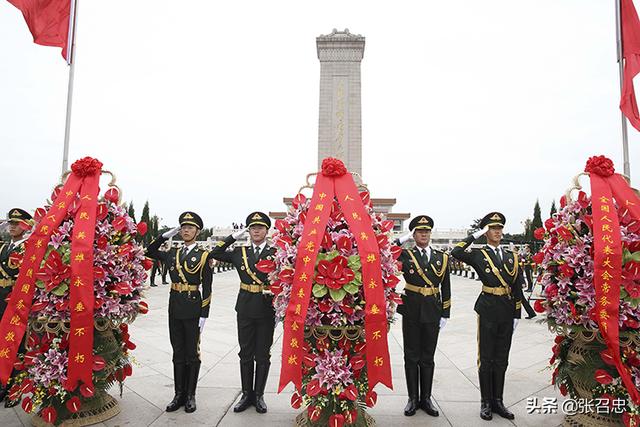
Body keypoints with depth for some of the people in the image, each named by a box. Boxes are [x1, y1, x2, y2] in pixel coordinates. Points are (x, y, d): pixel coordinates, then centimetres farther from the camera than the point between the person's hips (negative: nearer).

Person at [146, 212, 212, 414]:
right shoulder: (172, 253, 8)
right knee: (178, 353, 12)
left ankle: (190, 395, 19)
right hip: (175, 308, 4)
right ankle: (179, 394, 23)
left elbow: (207, 288, -7)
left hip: (193, 309, -4)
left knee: (192, 353, 7)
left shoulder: (203, 255, -6)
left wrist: (204, 315, -12)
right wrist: (166, 235, 7)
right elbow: (149, 251, 19)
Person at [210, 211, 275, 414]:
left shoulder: (275, 253, -4)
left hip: (267, 311, -2)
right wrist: (233, 236, 3)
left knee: (263, 355, 10)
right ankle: (247, 394, 27)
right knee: (246, 354, 12)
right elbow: (215, 253, 10)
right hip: (245, 310, 2)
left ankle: (259, 395, 25)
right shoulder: (240, 252, 5)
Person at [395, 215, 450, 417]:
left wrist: (445, 314, 3)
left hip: (432, 313, 2)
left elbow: (446, 289, 6)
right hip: (411, 312, -2)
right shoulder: (405, 255, -1)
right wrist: (404, 239, -17)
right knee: (411, 357, 8)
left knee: (428, 358, 12)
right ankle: (413, 398, 22)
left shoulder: (442, 258, 5)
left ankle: (426, 398, 25)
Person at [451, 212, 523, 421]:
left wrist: (517, 315, 5)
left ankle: (498, 401, 25)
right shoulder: (478, 254, -2)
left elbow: (517, 288, 9)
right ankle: (486, 402, 17)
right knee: (486, 358, 5)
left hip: (507, 313, 4)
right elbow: (456, 252, -21)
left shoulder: (512, 257, 10)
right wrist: (475, 235, -12)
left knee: (501, 359, 13)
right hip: (487, 311, -4)